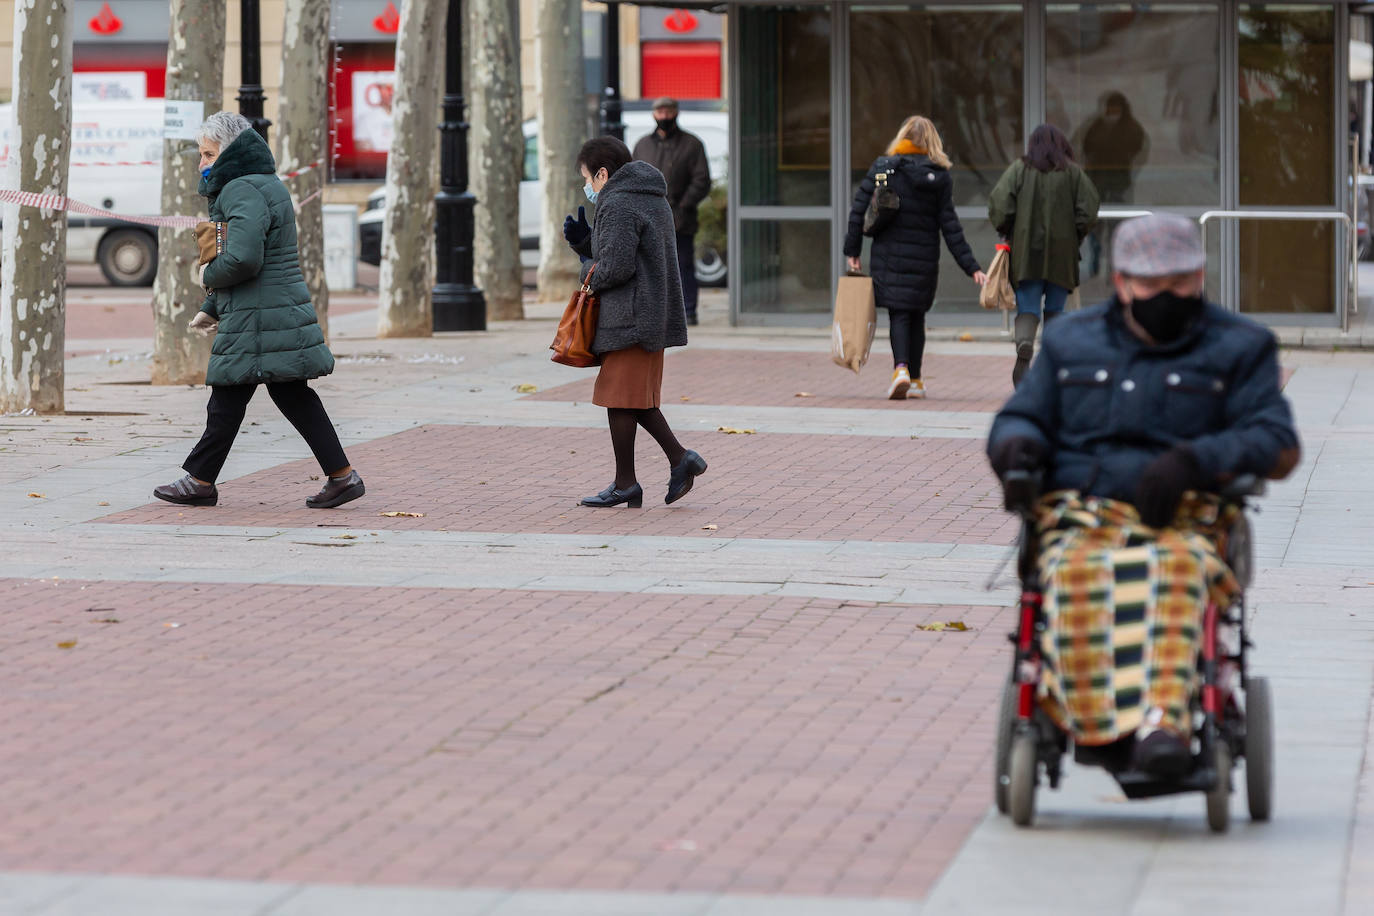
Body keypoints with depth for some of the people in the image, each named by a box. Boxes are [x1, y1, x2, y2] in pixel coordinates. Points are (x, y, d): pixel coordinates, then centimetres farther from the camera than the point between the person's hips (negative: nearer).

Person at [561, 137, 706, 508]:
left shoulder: (618, 206, -15)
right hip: (655, 316, 10)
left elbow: (616, 266, -23)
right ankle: (679, 458, 7)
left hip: (630, 318, -10)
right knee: (636, 398, 16)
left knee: (620, 398, -2)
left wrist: (589, 272, -3)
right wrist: (583, 240, 10)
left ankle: (625, 484, 4)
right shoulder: (654, 200, 17)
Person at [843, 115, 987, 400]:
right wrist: (972, 267, 0)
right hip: (924, 257, 1)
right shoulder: (940, 178, -1)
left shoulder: (882, 168, -2)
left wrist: (852, 251, 5)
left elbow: (859, 209, -3)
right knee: (917, 316, 14)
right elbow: (950, 227, -3)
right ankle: (915, 380, 18)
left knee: (898, 314, -3)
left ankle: (901, 368, -26)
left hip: (889, 254, -1)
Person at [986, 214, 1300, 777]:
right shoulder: (1071, 342, 23)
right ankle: (1100, 725, -47)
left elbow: (1280, 448, 3)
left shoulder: (1239, 348, 14)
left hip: (1183, 524, -2)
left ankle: (1162, 725, -56)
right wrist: (1017, 443, -4)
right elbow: (1020, 420, 24)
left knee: (1175, 570, -39)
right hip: (1078, 517, 2)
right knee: (1079, 578, -36)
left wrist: (1195, 460, -16)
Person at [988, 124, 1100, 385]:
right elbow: (1088, 209, -5)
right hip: (1061, 254, 1)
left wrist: (1006, 232, 5)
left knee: (1027, 310, -1)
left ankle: (1024, 347, -30)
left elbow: (998, 205, -9)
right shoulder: (1073, 172, 3)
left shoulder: (1019, 170, 1)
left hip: (1026, 253, -1)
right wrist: (1076, 236, 8)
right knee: (1055, 310, 13)